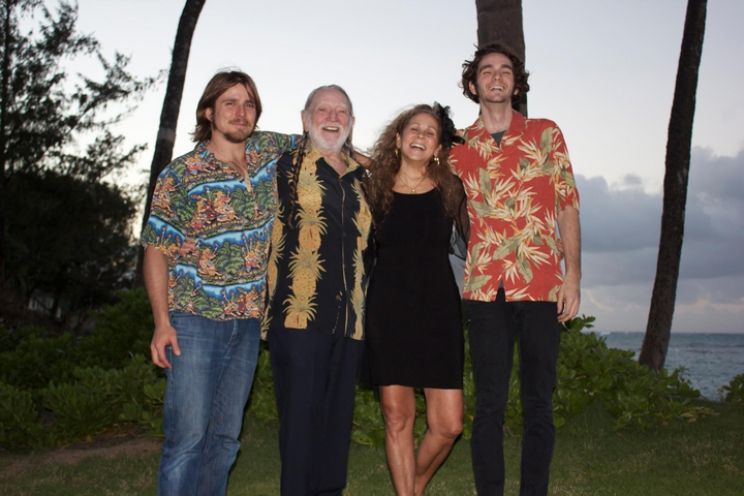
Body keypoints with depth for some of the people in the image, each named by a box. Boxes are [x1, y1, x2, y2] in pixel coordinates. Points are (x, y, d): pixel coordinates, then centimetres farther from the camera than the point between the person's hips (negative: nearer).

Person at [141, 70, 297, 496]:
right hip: (196, 320, -4)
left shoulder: (270, 150, 6)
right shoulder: (181, 174, -5)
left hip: (248, 321, 4)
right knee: (188, 436, -5)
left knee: (226, 436, 11)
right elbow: (156, 250, -3)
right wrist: (162, 323, -11)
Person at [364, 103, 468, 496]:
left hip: (438, 309, 1)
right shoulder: (374, 189, 5)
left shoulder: (450, 190, 6)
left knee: (448, 424, -2)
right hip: (388, 311, 0)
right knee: (397, 417, 0)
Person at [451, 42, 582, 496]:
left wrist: (573, 275, -3)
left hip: (542, 286, 0)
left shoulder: (545, 134, 8)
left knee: (539, 403, 6)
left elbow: (568, 206, 5)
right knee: (490, 404, 3)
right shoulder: (458, 147, 11)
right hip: (486, 289, 1)